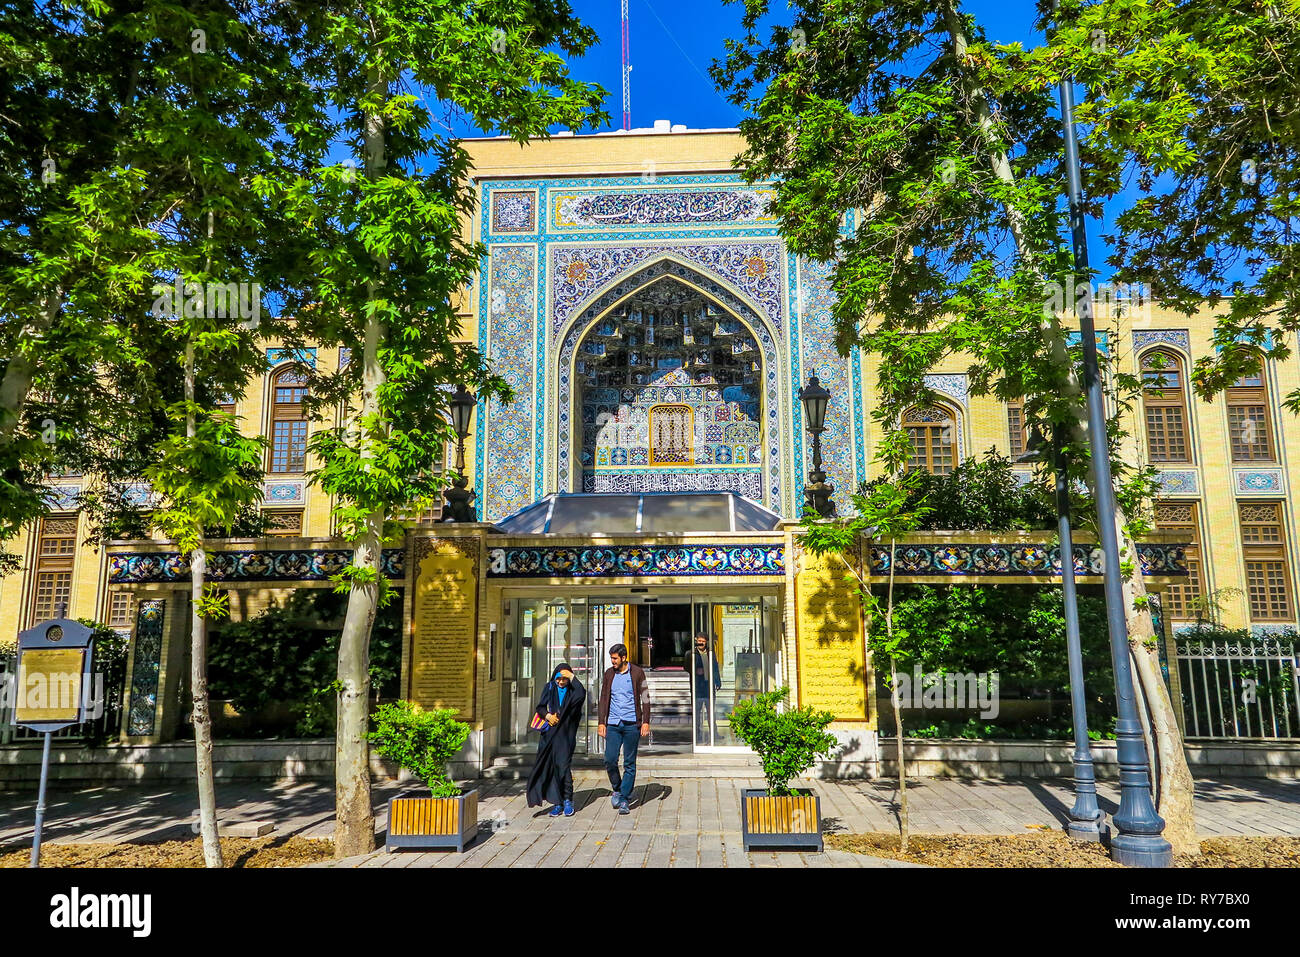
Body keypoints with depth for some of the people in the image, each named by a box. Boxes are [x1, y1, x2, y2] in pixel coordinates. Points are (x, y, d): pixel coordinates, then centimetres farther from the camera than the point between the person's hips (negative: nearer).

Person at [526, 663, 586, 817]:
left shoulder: (573, 690, 3)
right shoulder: (549, 688, 12)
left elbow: (582, 694, -20)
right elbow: (540, 707, 10)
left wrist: (572, 677, -18)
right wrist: (548, 715, -9)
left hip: (566, 734, -3)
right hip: (549, 734, 3)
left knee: (563, 765, -11)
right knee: (549, 767, 1)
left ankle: (568, 801, 1)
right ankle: (558, 803, 8)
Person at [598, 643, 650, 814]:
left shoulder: (637, 672, -2)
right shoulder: (609, 674, 8)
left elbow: (645, 697, -1)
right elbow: (604, 699, 13)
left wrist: (646, 722, -7)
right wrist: (601, 722, 7)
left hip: (631, 724, -3)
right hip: (613, 723, 3)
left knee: (630, 764, 1)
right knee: (610, 760, -5)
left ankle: (624, 800, 8)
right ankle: (617, 789, 20)